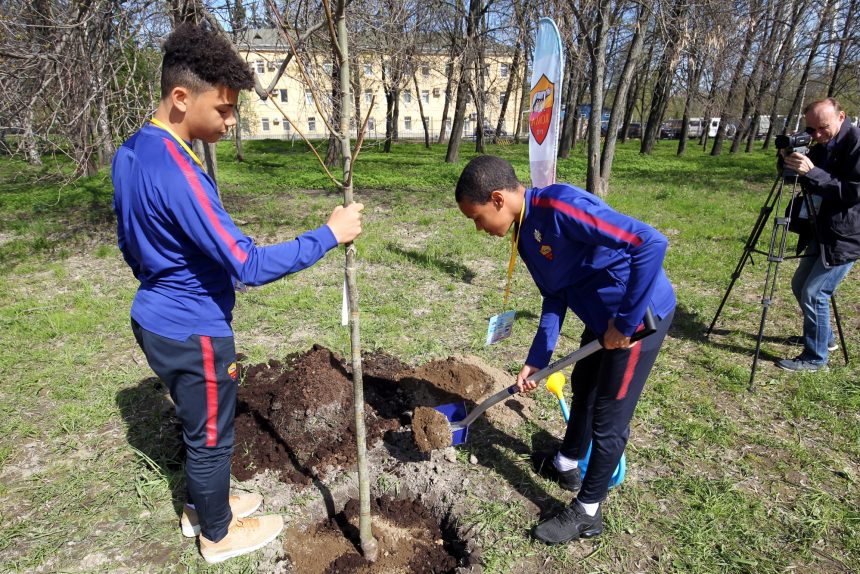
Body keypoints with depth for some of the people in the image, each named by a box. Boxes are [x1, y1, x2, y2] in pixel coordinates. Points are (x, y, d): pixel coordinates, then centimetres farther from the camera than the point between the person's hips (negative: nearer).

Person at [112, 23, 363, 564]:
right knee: (211, 438, 13)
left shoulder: (131, 152, 2)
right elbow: (249, 265, -31)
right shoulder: (177, 172, -29)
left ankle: (202, 506, 48)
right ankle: (219, 535, 37)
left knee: (198, 426, 26)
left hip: (156, 320, 9)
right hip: (193, 335, -9)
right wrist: (329, 235, -24)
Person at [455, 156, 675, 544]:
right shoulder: (524, 233, 0)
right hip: (602, 315, 9)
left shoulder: (561, 206, -29)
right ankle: (567, 464, 50)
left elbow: (651, 243, -32)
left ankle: (587, 513, 24)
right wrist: (537, 359, 3)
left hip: (641, 312, -9)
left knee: (609, 417, 4)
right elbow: (555, 297, 7)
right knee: (583, 388, 25)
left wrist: (625, 321, -26)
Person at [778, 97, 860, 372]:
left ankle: (815, 357, 8)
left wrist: (812, 173, -29)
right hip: (821, 233, 9)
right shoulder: (821, 146, 7)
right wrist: (791, 163, -6)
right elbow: (813, 186, 13)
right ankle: (824, 337, 36)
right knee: (800, 286, 17)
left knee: (814, 293, -7)